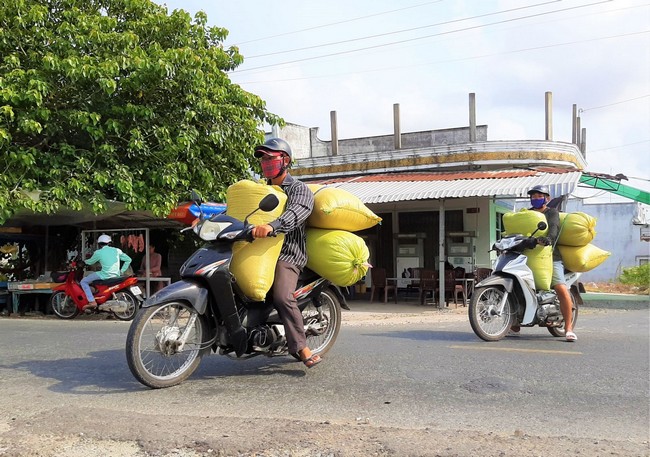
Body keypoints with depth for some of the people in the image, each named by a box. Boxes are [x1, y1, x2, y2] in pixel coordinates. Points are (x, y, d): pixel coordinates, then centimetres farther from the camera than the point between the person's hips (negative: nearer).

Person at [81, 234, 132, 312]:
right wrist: (122, 271, 15)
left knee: (84, 282, 6)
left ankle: (92, 302, -9)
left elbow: (90, 262, 13)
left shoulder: (98, 252, -2)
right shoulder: (116, 250, 10)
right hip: (116, 276, 6)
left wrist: (84, 262, 35)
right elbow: (128, 260, 10)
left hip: (105, 275, -6)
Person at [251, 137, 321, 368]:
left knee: (283, 298, -26)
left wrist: (271, 226, -43)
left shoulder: (299, 189, -2)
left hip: (288, 252, -8)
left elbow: (297, 212, -24)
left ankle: (302, 348, -18)